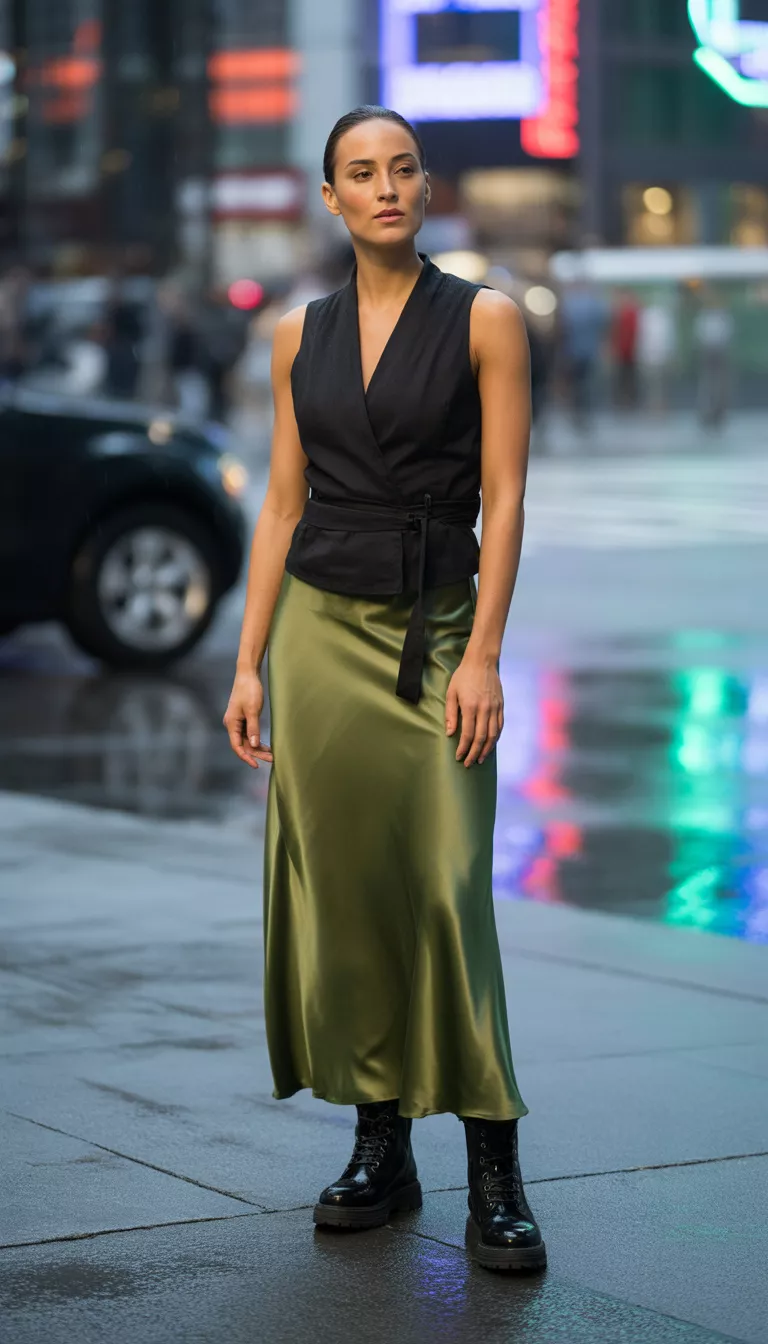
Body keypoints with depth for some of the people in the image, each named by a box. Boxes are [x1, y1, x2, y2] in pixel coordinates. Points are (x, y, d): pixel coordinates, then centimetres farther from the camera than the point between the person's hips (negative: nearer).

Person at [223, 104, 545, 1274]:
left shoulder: (483, 320, -2)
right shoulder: (301, 335, 9)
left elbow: (504, 497, -6)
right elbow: (282, 504, 10)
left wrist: (483, 655, -14)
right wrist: (250, 663, 4)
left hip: (435, 630, -3)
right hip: (321, 629, 4)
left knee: (447, 891, -8)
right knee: (339, 889, 4)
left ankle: (495, 1176, -3)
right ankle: (380, 1152, 15)